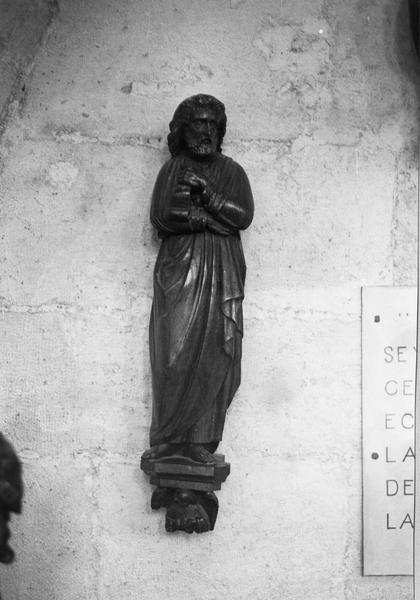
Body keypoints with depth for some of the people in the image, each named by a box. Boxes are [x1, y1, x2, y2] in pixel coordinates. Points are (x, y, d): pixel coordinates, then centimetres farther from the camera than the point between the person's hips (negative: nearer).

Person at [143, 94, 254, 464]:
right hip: (179, 269, -1)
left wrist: (206, 193, -10)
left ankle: (200, 440, -5)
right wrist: (212, 218, -6)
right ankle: (169, 438, -7)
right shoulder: (172, 170, 12)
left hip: (222, 272, 1)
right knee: (175, 353, -9)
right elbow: (160, 217, -1)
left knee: (214, 355, -6)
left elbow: (245, 216, 1)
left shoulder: (231, 171, 15)